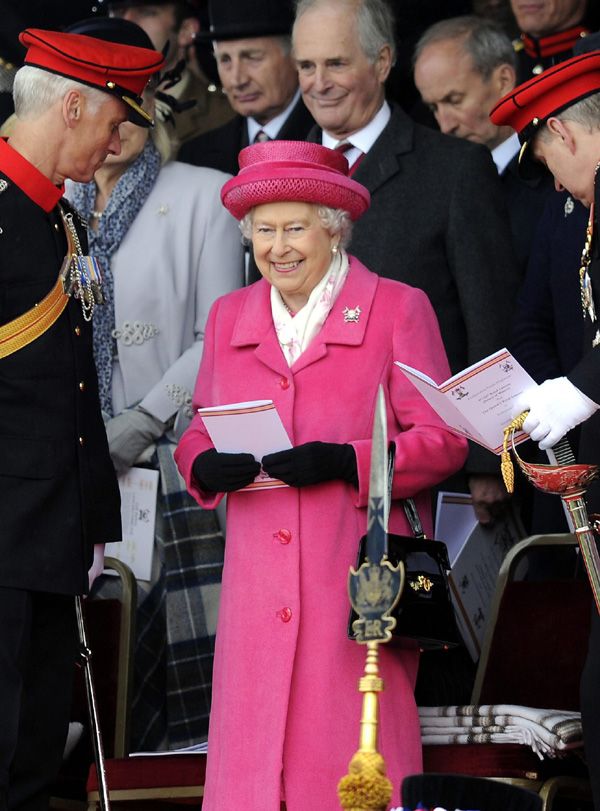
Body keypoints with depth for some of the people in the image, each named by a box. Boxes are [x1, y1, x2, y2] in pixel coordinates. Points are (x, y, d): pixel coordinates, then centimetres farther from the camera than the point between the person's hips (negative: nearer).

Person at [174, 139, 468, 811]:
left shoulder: (399, 309, 4)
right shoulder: (229, 316, 18)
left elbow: (442, 442, 0)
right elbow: (200, 429, 21)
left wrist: (345, 461, -16)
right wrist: (207, 464, -4)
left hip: (360, 572, -4)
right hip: (258, 575, 4)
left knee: (356, 757, -10)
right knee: (251, 751, -5)